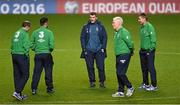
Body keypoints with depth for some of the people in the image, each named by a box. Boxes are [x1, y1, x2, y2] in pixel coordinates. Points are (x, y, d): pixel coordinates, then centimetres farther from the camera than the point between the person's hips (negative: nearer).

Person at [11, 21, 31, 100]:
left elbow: (12, 45, 13)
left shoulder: (16, 33, 14)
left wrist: (13, 53, 13)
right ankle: (17, 92, -13)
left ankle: (19, 94, 14)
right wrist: (26, 55, -5)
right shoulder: (25, 34, -10)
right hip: (22, 56, -8)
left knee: (17, 75, 10)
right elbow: (26, 45, -17)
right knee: (25, 75, -3)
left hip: (14, 55, 8)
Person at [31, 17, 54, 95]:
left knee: (36, 72, 5)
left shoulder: (35, 32, 2)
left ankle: (34, 89, 3)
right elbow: (52, 45, -10)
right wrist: (50, 50, 9)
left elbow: (32, 45, 2)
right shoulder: (49, 32, -6)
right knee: (48, 72, 9)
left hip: (37, 55, 2)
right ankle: (49, 88, 16)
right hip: (47, 54, -2)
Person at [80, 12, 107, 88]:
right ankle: (92, 81, 13)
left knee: (101, 66, -5)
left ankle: (102, 81, 5)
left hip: (99, 50, -1)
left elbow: (104, 37, 5)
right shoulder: (86, 27, 7)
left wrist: (103, 47, -4)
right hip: (89, 51, 1)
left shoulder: (101, 27, 5)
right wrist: (84, 48, -2)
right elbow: (82, 38, 7)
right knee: (90, 67, 3)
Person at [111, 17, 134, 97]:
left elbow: (130, 43, -19)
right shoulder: (116, 33, 14)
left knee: (120, 73, -11)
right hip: (118, 55, 9)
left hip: (124, 55, -9)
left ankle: (130, 88, 4)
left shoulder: (123, 32, -16)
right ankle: (120, 92, 13)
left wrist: (131, 51, -5)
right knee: (119, 73, 9)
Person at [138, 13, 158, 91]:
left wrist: (151, 49, -19)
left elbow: (153, 39, -17)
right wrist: (141, 49, 15)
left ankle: (154, 85, 0)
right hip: (143, 51, 9)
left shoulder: (149, 27, -14)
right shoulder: (142, 27, 12)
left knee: (151, 68, -5)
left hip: (149, 50, -9)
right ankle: (145, 84, 25)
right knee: (144, 68, 14)